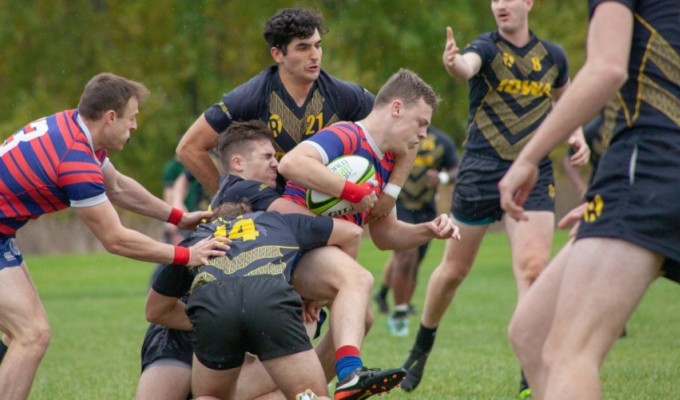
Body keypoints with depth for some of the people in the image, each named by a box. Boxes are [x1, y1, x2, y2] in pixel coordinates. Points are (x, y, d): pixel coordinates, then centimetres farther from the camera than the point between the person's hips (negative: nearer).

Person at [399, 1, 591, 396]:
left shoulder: (553, 56, 6)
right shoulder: (487, 47, -7)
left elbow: (564, 100, 26)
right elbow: (468, 65, -32)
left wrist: (576, 134, 5)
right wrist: (453, 63, -57)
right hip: (481, 173, -1)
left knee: (533, 267, -15)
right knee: (454, 270, 9)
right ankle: (422, 348, 34)